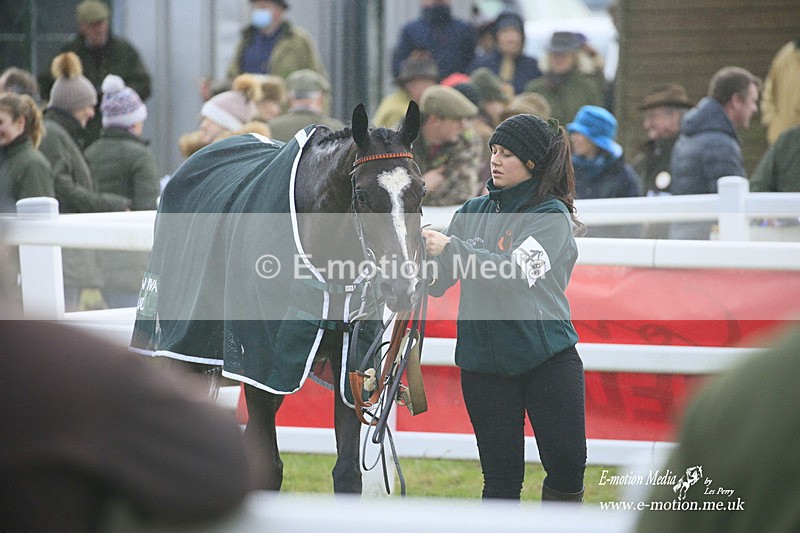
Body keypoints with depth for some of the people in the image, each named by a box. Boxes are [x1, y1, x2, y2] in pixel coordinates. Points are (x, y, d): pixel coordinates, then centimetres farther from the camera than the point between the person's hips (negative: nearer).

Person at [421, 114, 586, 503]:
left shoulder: (551, 216, -5)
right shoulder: (473, 212, 10)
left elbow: (516, 272, -21)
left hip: (548, 358, -3)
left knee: (567, 464, -3)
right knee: (501, 476, 3)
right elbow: (438, 281, 7)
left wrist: (450, 248, -26)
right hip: (484, 362, 3)